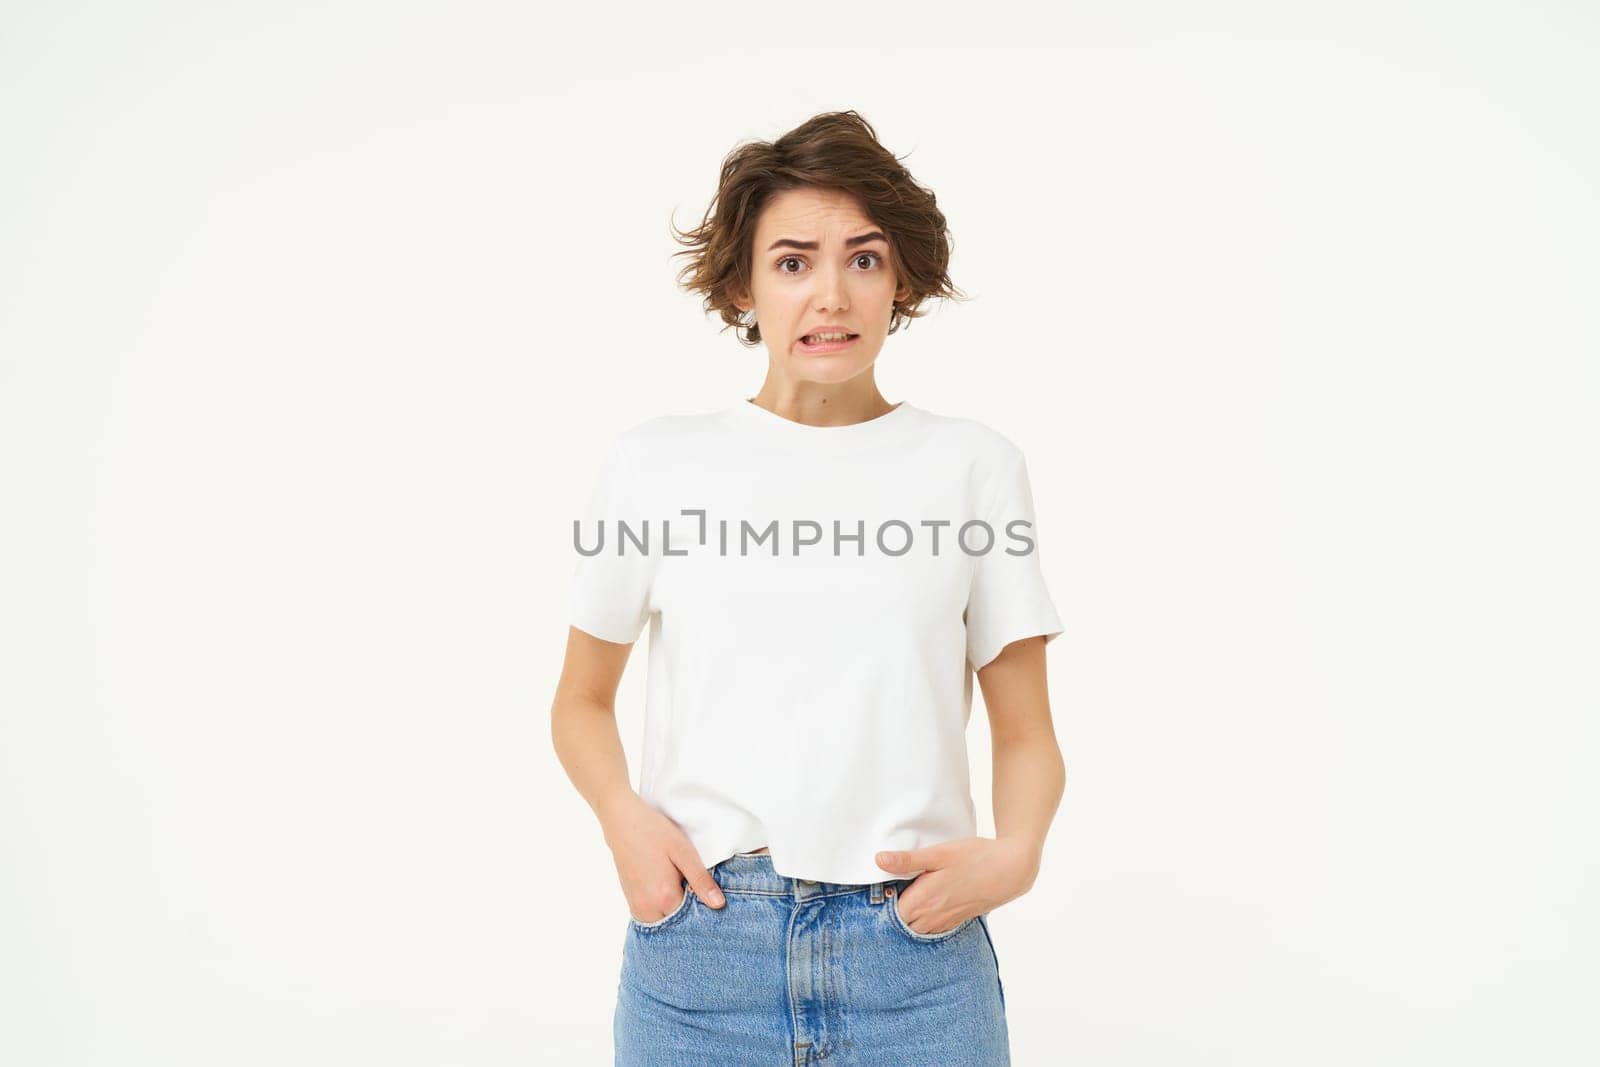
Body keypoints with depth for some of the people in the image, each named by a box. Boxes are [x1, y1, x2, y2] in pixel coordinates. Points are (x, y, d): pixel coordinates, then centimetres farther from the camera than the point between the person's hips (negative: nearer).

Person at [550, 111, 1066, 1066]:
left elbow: (1026, 732, 6)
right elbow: (582, 701, 12)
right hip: (696, 946, 1)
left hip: (915, 958, 0)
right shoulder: (655, 463, 3)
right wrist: (625, 816, -6)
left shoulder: (976, 465, 2)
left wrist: (1016, 851, -13)